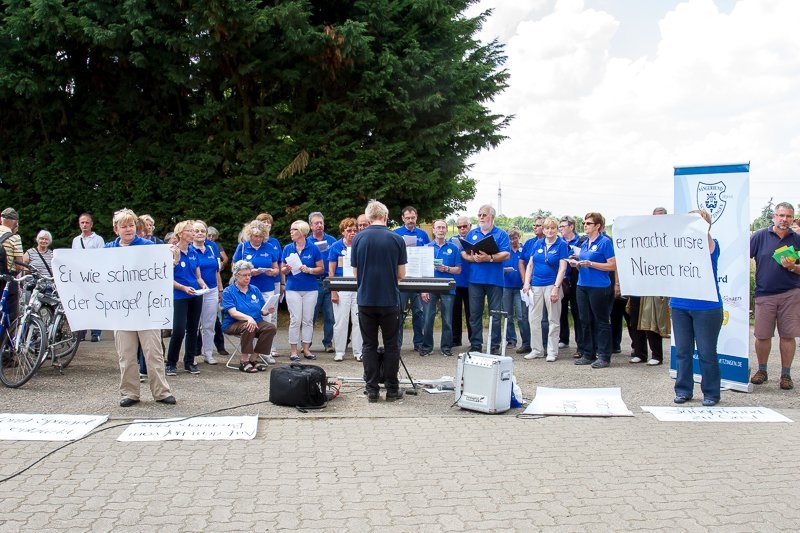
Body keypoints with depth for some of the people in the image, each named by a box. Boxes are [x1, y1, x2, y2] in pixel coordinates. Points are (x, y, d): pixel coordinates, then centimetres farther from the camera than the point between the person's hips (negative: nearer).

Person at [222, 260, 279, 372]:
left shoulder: (255, 290, 13)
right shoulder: (228, 292, -3)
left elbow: (262, 310, 11)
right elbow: (233, 313, -17)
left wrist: (267, 311, -14)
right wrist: (248, 318, -34)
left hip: (256, 322, 5)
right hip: (233, 325, -5)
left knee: (271, 327, -23)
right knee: (248, 327, -37)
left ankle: (253, 359, -15)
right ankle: (244, 361, -26)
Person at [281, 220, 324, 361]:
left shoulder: (313, 249, -1)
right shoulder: (287, 248, 5)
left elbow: (321, 268, 0)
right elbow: (283, 270, 10)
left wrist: (309, 270, -16)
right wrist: (287, 269, -12)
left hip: (310, 289, 0)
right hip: (293, 289, 0)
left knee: (308, 320, 5)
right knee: (295, 320, -2)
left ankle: (306, 349, 14)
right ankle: (293, 350, 5)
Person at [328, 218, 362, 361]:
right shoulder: (336, 247, 1)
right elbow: (331, 271, 2)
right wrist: (333, 291, -5)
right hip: (341, 289, -1)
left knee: (358, 320, 3)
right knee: (340, 321, 2)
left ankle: (358, 351, 10)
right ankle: (339, 352, 12)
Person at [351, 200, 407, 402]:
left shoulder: (358, 239, -2)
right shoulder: (396, 239, -5)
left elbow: (355, 273, 3)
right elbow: (401, 274, -1)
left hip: (366, 300, 1)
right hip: (389, 300, -1)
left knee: (369, 346, 9)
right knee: (391, 345, 9)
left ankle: (372, 390, 11)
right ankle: (392, 389, 14)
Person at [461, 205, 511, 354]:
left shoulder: (501, 234, 4)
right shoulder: (472, 234, 15)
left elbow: (506, 255, -7)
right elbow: (463, 253, 9)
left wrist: (489, 258, -20)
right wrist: (472, 258, -12)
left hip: (494, 279, -3)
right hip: (475, 279, 3)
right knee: (474, 313, 6)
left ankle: (495, 345, 7)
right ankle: (475, 344, 13)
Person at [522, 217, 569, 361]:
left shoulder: (562, 245, -3)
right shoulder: (538, 244, 9)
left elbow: (562, 268, -9)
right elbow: (530, 265, 12)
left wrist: (556, 287, -16)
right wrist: (526, 283, 2)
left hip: (552, 285, -4)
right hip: (536, 286, 5)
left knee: (553, 320, 3)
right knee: (533, 319, 6)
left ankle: (552, 352, 11)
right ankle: (536, 350, 16)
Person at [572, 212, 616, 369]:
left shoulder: (605, 242, -7)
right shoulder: (584, 244, 15)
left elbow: (613, 266, -13)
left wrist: (590, 264, -18)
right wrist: (577, 264, 1)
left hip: (599, 287, -8)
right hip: (583, 285, 8)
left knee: (601, 321, -1)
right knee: (585, 321, 10)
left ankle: (604, 356, 5)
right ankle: (587, 354, 19)